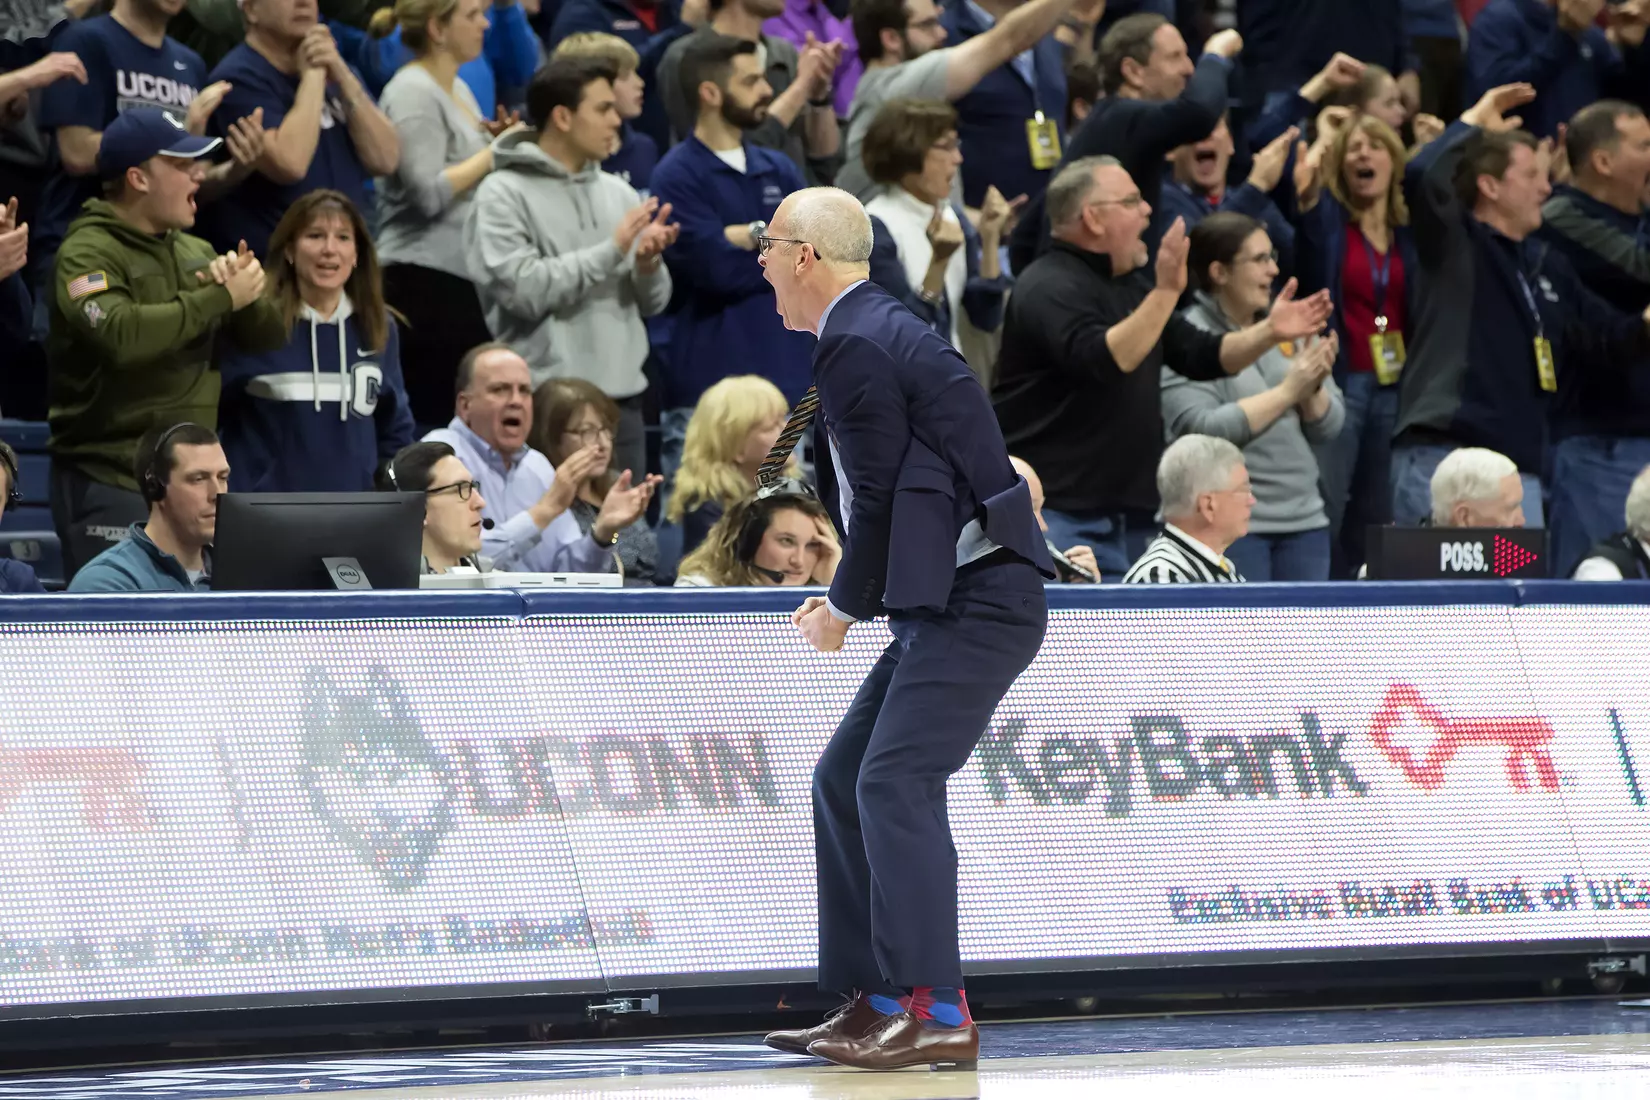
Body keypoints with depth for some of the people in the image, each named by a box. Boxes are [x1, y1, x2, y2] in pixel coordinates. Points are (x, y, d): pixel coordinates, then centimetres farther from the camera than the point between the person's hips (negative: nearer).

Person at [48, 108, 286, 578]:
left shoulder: (195, 253, 14)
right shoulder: (87, 253, -10)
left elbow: (269, 336, 12)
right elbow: (120, 335, -29)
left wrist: (243, 293, -11)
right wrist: (219, 298, -19)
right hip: (109, 482, -8)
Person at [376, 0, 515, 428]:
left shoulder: (459, 90, 18)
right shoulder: (413, 94, -10)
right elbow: (428, 193, -19)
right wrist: (495, 152, -11)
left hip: (464, 278, 9)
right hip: (425, 280, -9)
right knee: (437, 414, -11)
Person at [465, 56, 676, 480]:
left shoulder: (618, 193, 11)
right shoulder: (504, 195, -4)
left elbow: (653, 302, 13)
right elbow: (524, 289, -17)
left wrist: (648, 264, -10)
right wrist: (611, 251, -14)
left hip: (621, 394, 6)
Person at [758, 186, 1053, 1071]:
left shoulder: (859, 345, -13)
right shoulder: (878, 330, 19)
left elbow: (881, 499, -14)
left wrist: (845, 608, 0)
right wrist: (848, 599, 11)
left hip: (976, 601, -11)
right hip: (947, 604, 11)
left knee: (896, 782, -17)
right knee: (843, 781, 12)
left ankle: (936, 1012, -20)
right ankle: (875, 1001, 14)